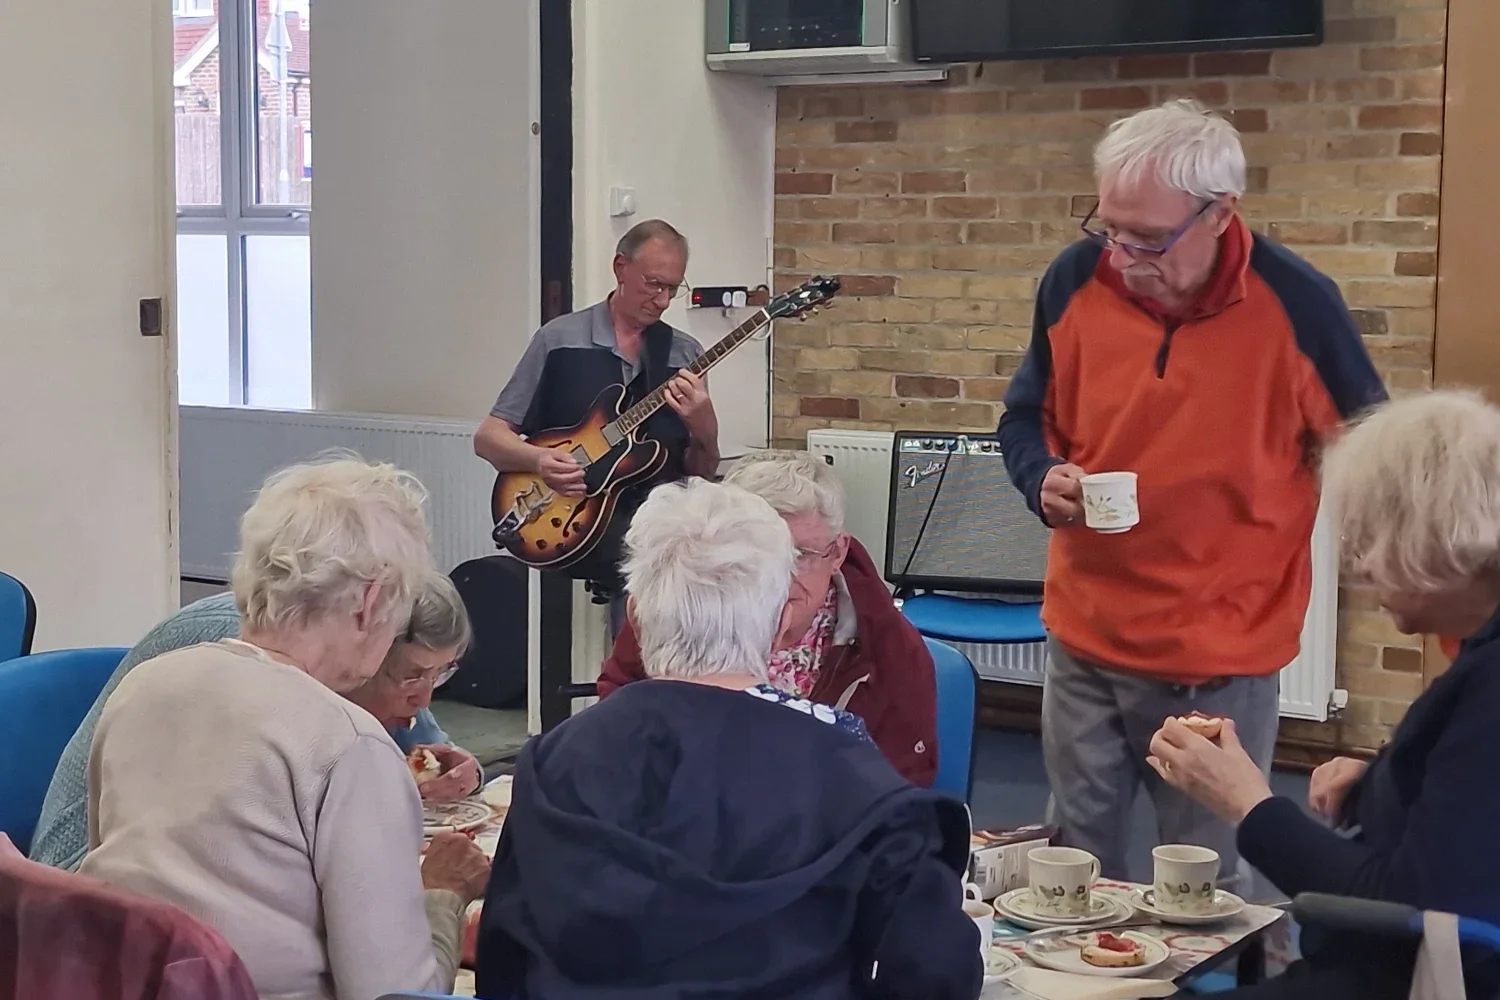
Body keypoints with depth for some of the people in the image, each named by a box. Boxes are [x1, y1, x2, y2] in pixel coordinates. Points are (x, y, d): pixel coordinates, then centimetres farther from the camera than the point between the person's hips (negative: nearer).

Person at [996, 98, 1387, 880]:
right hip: (1085, 639, 3)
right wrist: (1045, 480, -12)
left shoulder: (1296, 304, -15)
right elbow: (1027, 418, 9)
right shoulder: (1074, 281, -7)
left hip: (1225, 657, -3)